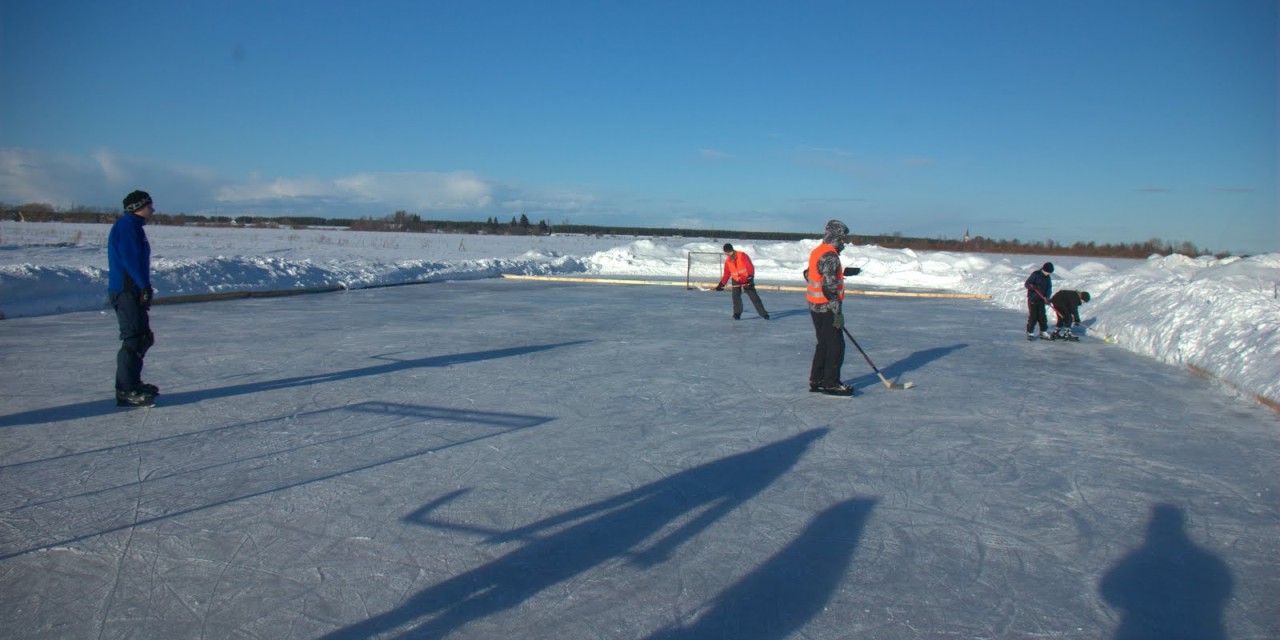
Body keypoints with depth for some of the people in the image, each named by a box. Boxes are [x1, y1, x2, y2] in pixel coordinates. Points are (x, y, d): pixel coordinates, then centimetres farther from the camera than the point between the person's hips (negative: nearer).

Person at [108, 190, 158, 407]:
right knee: (133, 340, -12)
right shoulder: (127, 225, -11)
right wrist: (144, 286, -23)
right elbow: (130, 259, -21)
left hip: (133, 291, 11)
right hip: (126, 291, -11)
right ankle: (126, 391, -11)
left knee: (143, 337, 17)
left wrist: (145, 287, 20)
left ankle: (132, 383, 27)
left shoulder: (134, 226, 20)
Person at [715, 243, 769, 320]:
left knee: (754, 296, -3)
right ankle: (737, 313, 1)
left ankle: (763, 313, 2)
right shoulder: (727, 261, -1)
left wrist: (750, 277, -24)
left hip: (746, 280, -4)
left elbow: (750, 267, -17)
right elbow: (727, 274, 5)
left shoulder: (742, 256, -18)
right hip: (736, 280, 4)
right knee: (736, 296, -14)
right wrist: (721, 284, 0)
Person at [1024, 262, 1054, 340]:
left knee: (1042, 316, 6)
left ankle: (1043, 332, 14)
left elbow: (1049, 288, 7)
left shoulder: (1048, 278, 8)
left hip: (1042, 299, 6)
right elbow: (1026, 284, -13)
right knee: (1032, 316, -5)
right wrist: (1031, 287, -34)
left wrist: (1047, 297, -9)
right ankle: (1030, 333, 4)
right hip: (1033, 299, -6)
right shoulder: (1035, 274, -11)